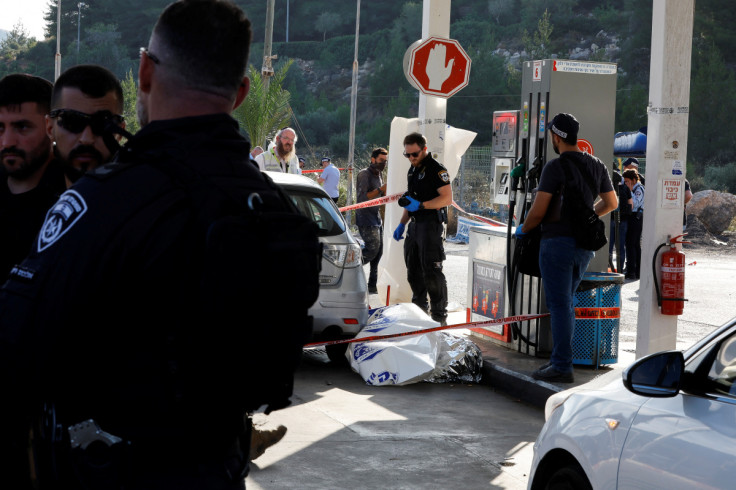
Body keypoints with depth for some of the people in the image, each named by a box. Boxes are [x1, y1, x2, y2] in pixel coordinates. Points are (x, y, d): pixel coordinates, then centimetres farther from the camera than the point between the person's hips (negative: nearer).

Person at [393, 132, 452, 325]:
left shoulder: (436, 169, -11)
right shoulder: (412, 170, 17)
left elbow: (447, 198, -18)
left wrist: (420, 205, -24)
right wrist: (402, 224, 18)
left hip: (431, 224, -9)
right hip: (415, 225, 9)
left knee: (431, 271, -10)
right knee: (413, 269, 14)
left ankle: (439, 314, -6)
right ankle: (419, 307, 26)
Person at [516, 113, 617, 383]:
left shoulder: (555, 166, -14)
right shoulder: (597, 165, 8)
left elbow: (538, 211, -15)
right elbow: (611, 202, 18)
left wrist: (523, 229, 3)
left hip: (558, 242, -7)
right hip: (585, 245, 7)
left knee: (559, 305, -4)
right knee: (565, 303, 16)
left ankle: (562, 367, -4)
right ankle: (560, 358, 19)